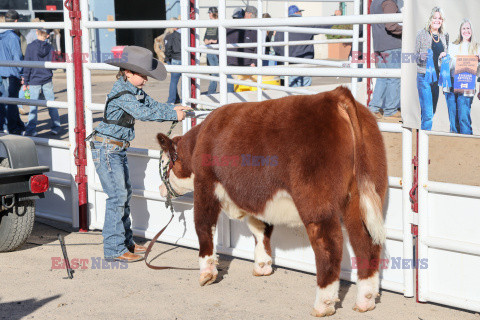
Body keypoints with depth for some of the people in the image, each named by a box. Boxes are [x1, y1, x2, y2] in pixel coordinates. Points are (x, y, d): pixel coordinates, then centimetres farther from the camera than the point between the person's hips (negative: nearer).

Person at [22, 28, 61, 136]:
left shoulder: (30, 47, -8)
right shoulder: (50, 47, -2)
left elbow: (27, 66, -6)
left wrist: (25, 82, -1)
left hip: (34, 80, -2)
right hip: (47, 80, 2)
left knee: (33, 105, 1)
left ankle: (31, 129, 0)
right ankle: (56, 126, 12)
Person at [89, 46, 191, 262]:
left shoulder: (135, 91, 9)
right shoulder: (122, 93, -21)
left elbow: (153, 105, 11)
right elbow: (143, 113, -29)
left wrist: (173, 109, -7)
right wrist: (173, 115, -23)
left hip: (118, 148, 10)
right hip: (106, 148, -10)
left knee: (125, 193, 15)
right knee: (117, 195, -11)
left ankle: (125, 241, 26)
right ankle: (114, 249, -7)